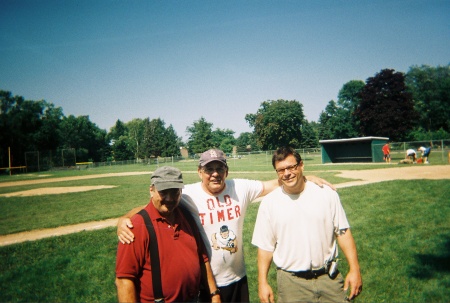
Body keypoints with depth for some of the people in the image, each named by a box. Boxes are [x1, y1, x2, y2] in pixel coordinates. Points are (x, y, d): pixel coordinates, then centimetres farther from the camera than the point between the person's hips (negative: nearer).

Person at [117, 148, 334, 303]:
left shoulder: (241, 188, -6)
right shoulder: (188, 195, -16)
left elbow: (273, 184, 4)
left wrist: (307, 178, -1)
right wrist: (125, 218, -34)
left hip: (238, 278, 3)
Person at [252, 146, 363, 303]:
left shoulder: (327, 194, -3)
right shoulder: (269, 202, -5)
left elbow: (343, 232, 2)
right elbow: (265, 246, -1)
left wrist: (354, 269, -2)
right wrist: (262, 283, -2)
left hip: (329, 278, 1)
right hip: (291, 283, 0)